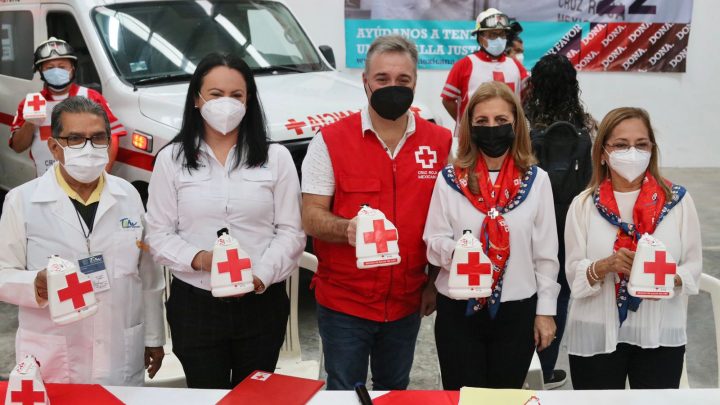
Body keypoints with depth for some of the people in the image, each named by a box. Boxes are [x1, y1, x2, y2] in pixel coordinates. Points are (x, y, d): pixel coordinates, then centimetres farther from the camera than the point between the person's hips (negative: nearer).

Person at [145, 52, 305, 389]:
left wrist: (261, 275, -17)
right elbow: (158, 234, 1)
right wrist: (198, 258, -18)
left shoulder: (276, 158, 2)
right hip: (194, 304, 0)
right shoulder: (171, 159, 2)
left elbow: (291, 231, -2)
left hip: (261, 303, 0)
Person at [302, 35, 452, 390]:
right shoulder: (330, 141, -9)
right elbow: (311, 217, -11)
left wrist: (436, 282, 3)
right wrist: (346, 228, -32)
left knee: (395, 392, 20)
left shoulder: (441, 142, -1)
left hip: (407, 302, 3)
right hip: (343, 301, -2)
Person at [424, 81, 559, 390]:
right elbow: (433, 241, -2)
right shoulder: (449, 179, -3)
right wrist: (455, 251, -23)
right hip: (458, 310, 0)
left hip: (517, 312, 1)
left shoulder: (536, 180, -1)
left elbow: (546, 253, 2)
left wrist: (545, 310, 2)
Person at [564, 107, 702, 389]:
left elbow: (693, 265, 1)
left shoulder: (678, 200, 0)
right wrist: (605, 266, -22)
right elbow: (573, 272, -3)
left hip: (661, 334, 0)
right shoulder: (584, 204, 0)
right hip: (597, 335, 0)